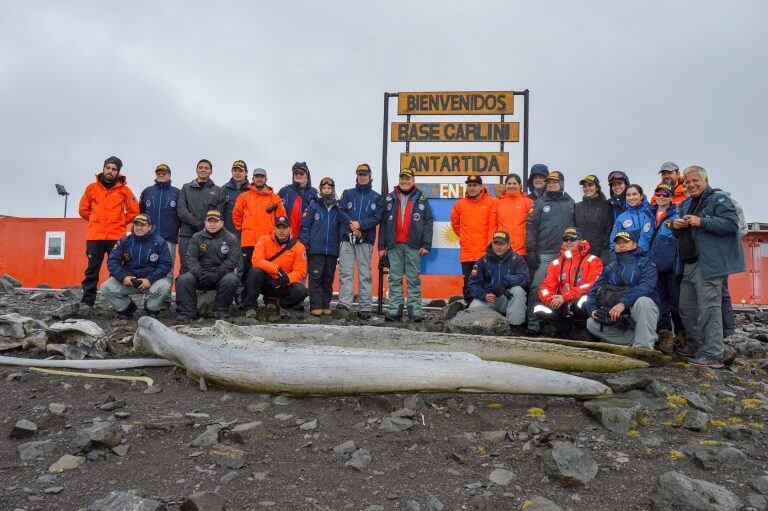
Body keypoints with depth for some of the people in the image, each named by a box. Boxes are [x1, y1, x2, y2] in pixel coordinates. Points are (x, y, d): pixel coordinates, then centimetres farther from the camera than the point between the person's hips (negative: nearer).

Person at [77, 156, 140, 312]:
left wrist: (120, 222, 6)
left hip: (116, 236, -1)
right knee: (92, 270, 2)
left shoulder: (124, 190, 4)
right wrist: (96, 221, 13)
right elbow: (83, 209, 17)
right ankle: (86, 302, 4)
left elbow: (134, 211, 8)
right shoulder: (92, 188, 8)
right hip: (94, 236, 1)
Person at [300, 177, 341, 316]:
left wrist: (341, 247, 8)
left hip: (332, 251, 3)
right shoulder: (313, 207, 4)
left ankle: (326, 306, 13)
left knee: (328, 279, 7)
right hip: (316, 250, -3)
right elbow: (305, 226, 1)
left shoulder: (338, 209, 11)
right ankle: (315, 306, -2)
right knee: (316, 278, -5)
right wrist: (305, 245, -8)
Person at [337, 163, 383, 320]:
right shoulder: (348, 193, 17)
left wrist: (360, 224, -13)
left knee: (365, 274, 0)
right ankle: (344, 303, -12)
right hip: (347, 238, 1)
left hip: (365, 240, -1)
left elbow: (377, 217, 0)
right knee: (345, 272, -8)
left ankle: (365, 308, 1)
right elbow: (341, 211, 4)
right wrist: (352, 225, -11)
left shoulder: (376, 197, 13)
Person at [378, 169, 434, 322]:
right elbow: (383, 223, 10)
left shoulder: (421, 199, 8)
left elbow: (428, 222, 3)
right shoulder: (389, 199, 12)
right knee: (394, 279, 2)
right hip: (394, 245, 2)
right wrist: (381, 246, 4)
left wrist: (426, 244, -6)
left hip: (414, 246, -1)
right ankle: (395, 310, 5)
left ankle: (415, 311, 4)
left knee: (414, 279, 1)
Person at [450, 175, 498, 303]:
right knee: (468, 285, 7)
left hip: (485, 253, -3)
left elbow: (493, 227, -5)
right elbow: (455, 224, 24)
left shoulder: (492, 203, -1)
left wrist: (490, 247, -9)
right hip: (466, 253, 3)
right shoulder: (459, 204, 9)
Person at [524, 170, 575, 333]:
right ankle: (533, 323, -3)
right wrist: (531, 252, -7)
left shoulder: (570, 203, 13)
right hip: (544, 254, -2)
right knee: (537, 288, -8)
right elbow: (531, 227, 1)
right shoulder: (540, 203, 6)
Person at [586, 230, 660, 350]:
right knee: (591, 324, -16)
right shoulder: (609, 268, 14)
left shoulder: (644, 262, -1)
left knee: (643, 301, -35)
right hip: (619, 317, 4)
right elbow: (594, 291, 8)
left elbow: (647, 286, -19)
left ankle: (644, 347, -29)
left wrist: (623, 303, -31)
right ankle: (635, 341, -13)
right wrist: (592, 309, -14)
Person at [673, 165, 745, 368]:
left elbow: (732, 223, -19)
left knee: (708, 308, -10)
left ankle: (712, 355, -6)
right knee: (686, 308, 14)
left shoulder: (719, 199, -4)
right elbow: (680, 235, 30)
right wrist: (676, 225, 7)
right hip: (689, 265, 9)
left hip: (709, 265, -9)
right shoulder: (686, 205, 21)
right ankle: (693, 348, 28)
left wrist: (701, 222, -21)